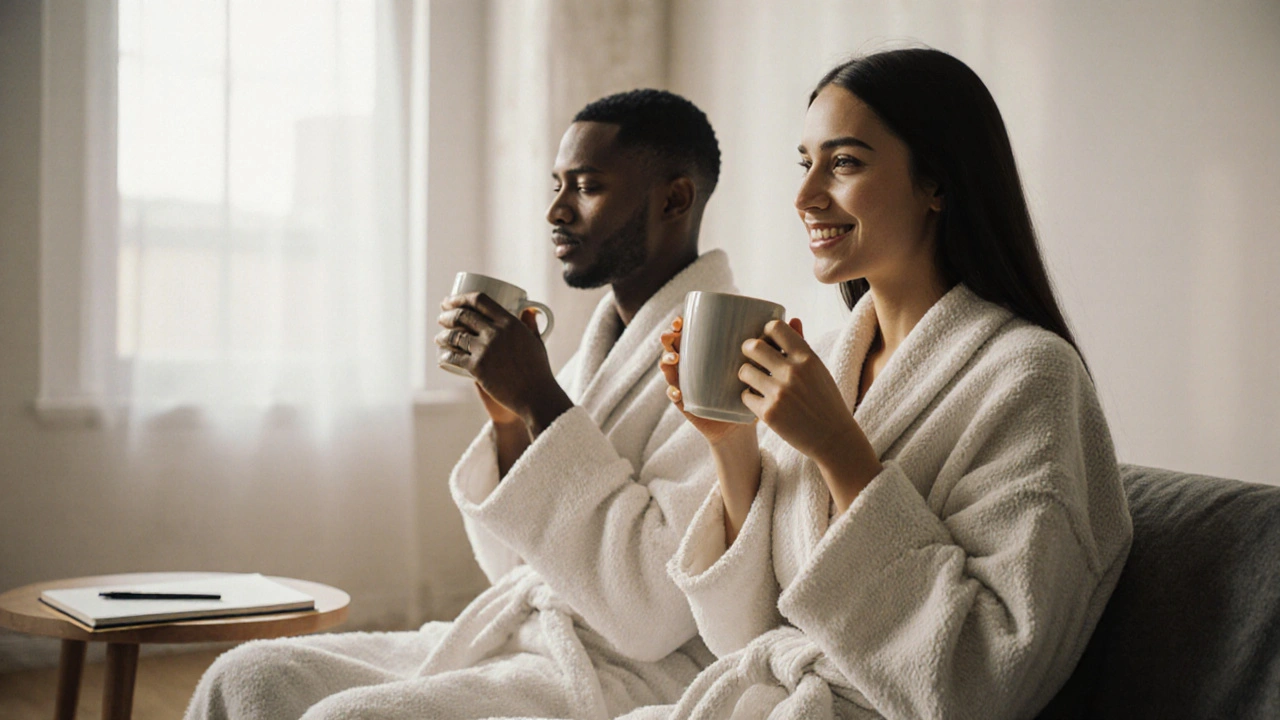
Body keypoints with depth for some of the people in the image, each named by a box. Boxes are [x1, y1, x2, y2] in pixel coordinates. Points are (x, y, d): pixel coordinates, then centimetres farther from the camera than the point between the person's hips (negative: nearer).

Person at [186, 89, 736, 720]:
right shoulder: (600, 342, 15)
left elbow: (650, 612, -22)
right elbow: (514, 565, 15)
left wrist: (541, 402, -19)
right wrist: (510, 416, -2)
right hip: (522, 637, 9)